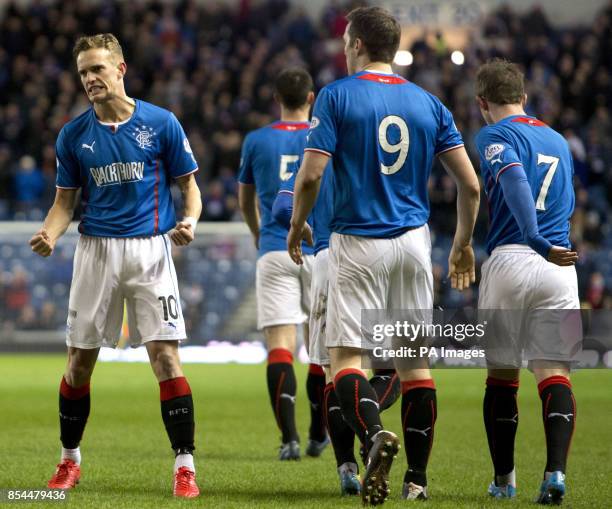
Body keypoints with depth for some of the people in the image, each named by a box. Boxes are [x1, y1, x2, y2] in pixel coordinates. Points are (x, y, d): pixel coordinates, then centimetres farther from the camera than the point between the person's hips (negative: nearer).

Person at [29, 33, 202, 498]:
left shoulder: (161, 124, -2)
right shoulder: (74, 134, 4)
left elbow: (189, 184, 5)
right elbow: (65, 201, 10)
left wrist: (189, 221, -15)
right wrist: (49, 235, -10)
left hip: (150, 248, -2)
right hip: (96, 250, 2)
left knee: (166, 356, -11)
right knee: (80, 361, 6)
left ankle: (185, 466, -7)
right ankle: (70, 460, 23)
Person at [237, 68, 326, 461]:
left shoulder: (256, 141, 5)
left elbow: (245, 200, 18)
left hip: (275, 251, -1)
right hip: (320, 251, 1)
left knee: (280, 345, -6)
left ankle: (290, 438, -21)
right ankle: (318, 436, 23)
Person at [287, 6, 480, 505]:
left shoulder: (337, 95, -4)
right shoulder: (429, 103, 7)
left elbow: (310, 175, -12)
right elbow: (470, 184, 4)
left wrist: (297, 225, 6)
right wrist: (464, 245, 18)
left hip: (358, 242, -4)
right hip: (414, 240, 4)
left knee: (345, 354, -1)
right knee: (415, 360, 9)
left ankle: (375, 433, -29)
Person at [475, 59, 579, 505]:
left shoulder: (495, 136, 0)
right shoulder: (559, 141, 20)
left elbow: (516, 181, -18)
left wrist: (538, 243, -22)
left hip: (511, 261, -4)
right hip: (560, 267, 4)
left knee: (502, 375, 8)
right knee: (554, 372, -2)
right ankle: (556, 472, -18)